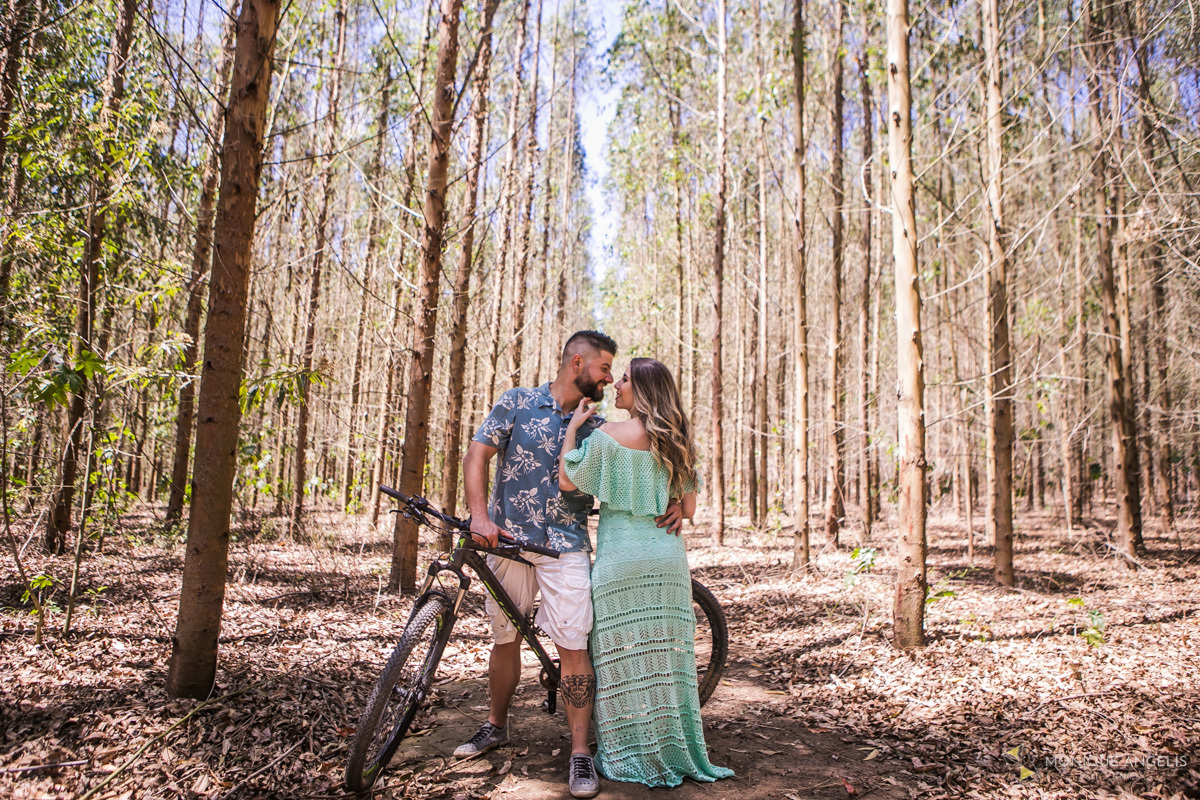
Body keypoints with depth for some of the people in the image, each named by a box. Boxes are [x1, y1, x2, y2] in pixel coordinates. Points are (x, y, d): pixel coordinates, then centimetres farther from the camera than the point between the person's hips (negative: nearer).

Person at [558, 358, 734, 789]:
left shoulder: (610, 434, -10)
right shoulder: (677, 442, 8)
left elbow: (567, 482, -7)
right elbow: (688, 508, 11)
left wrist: (573, 427, 1)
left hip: (622, 559, -5)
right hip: (669, 559, 6)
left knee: (625, 658, 5)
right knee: (667, 656, 13)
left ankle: (632, 757, 15)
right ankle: (676, 752, 23)